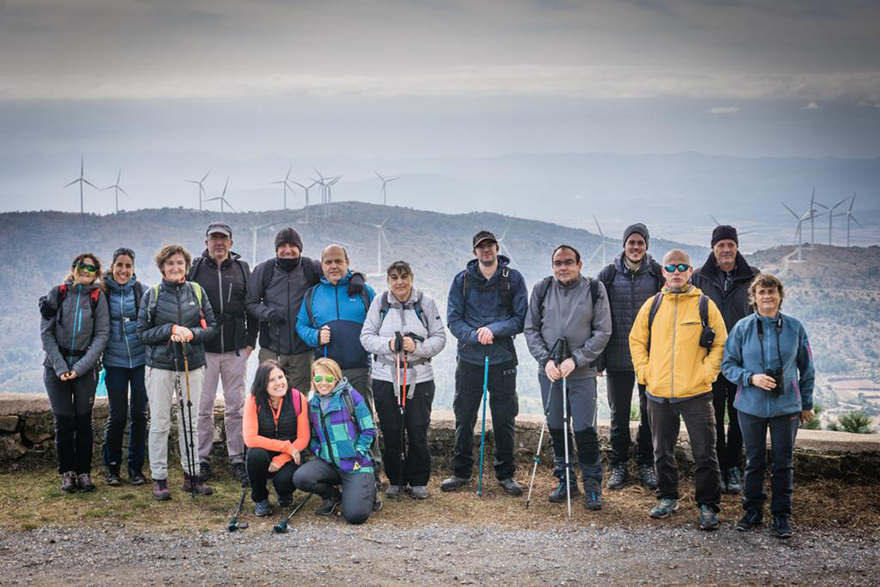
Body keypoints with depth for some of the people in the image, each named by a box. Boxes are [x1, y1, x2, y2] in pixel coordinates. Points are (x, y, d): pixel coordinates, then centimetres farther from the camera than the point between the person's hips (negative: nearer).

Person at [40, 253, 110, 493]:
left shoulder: (98, 297, 2)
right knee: (63, 421, 1)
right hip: (56, 368, 0)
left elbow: (102, 334, -4)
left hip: (86, 369, 0)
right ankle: (67, 472, 13)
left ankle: (84, 472, 11)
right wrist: (60, 367, -10)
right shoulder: (57, 294, 2)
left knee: (83, 421, 2)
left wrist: (80, 367, -13)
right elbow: (46, 332, -1)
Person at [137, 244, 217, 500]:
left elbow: (211, 326, 5)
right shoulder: (152, 294, 1)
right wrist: (171, 329, -14)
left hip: (192, 364, 2)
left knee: (190, 422, 8)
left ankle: (191, 475, 17)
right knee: (160, 423, 0)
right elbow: (143, 333, -2)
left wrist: (191, 333, -13)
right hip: (160, 365, -2)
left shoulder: (196, 291, 6)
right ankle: (159, 478, 7)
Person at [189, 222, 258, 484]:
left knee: (236, 407, 6)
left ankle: (237, 459, 13)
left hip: (236, 350, 1)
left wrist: (250, 341, 5)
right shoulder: (196, 268, 3)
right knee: (203, 407, 2)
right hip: (204, 350, -1)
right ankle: (202, 459, 11)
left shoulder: (242, 268, 9)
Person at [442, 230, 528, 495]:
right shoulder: (462, 280, 4)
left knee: (504, 420, 4)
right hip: (469, 359, 1)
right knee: (464, 418, 7)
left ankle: (506, 474, 16)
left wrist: (494, 329, -16)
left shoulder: (514, 279, 1)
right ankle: (461, 472, 19)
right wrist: (475, 336, -16)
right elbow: (453, 319, 1)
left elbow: (521, 319, -1)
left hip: (502, 359, -1)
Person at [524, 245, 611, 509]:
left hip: (582, 372, -3)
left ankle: (592, 485, 8)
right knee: (556, 428, 9)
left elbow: (602, 332, -3)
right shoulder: (541, 289, 5)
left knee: (585, 430, -5)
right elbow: (531, 329, 6)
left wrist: (575, 360, -12)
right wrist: (546, 360, -7)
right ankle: (565, 480, 23)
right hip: (549, 371, 3)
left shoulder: (594, 289, -2)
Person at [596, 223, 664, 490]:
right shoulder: (609, 274, 0)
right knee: (619, 413, 9)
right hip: (618, 357, 0)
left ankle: (645, 463, 22)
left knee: (651, 413, 8)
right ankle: (618, 465, 20)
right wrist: (598, 357, -1)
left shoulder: (658, 273, 0)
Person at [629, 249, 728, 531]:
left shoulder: (705, 305, 0)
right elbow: (636, 340, 15)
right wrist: (644, 371, 4)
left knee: (704, 453, -2)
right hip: (659, 394, 3)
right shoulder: (652, 305, 7)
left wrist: (707, 372, -6)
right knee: (662, 452, 13)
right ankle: (667, 498, 29)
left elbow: (721, 344, 4)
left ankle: (708, 506, 9)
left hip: (696, 394, -3)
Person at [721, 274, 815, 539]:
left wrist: (806, 404, 9)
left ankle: (781, 514, 17)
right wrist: (751, 378, -16)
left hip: (786, 407, 0)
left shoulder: (795, 328, -1)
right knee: (754, 460, 11)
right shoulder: (743, 328, -3)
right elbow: (728, 365, 0)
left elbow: (807, 368, 8)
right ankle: (753, 509, 24)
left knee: (784, 462, 5)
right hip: (751, 407, 0)